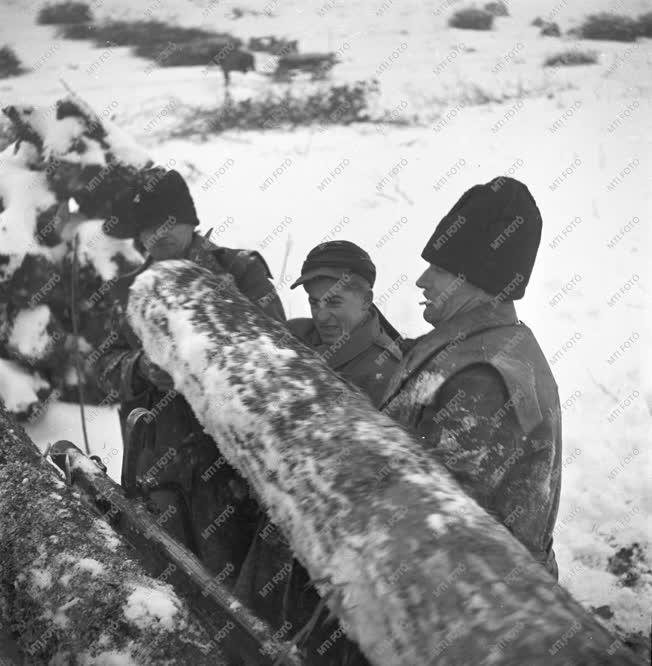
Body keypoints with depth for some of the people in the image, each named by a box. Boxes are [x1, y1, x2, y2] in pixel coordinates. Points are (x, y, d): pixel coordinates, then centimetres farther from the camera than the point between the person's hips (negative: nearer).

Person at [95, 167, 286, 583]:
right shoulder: (131, 290, 16)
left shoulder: (240, 273, 2)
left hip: (224, 457, -4)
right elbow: (107, 365, 13)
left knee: (230, 584, -5)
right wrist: (140, 366, -10)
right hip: (156, 466, 4)